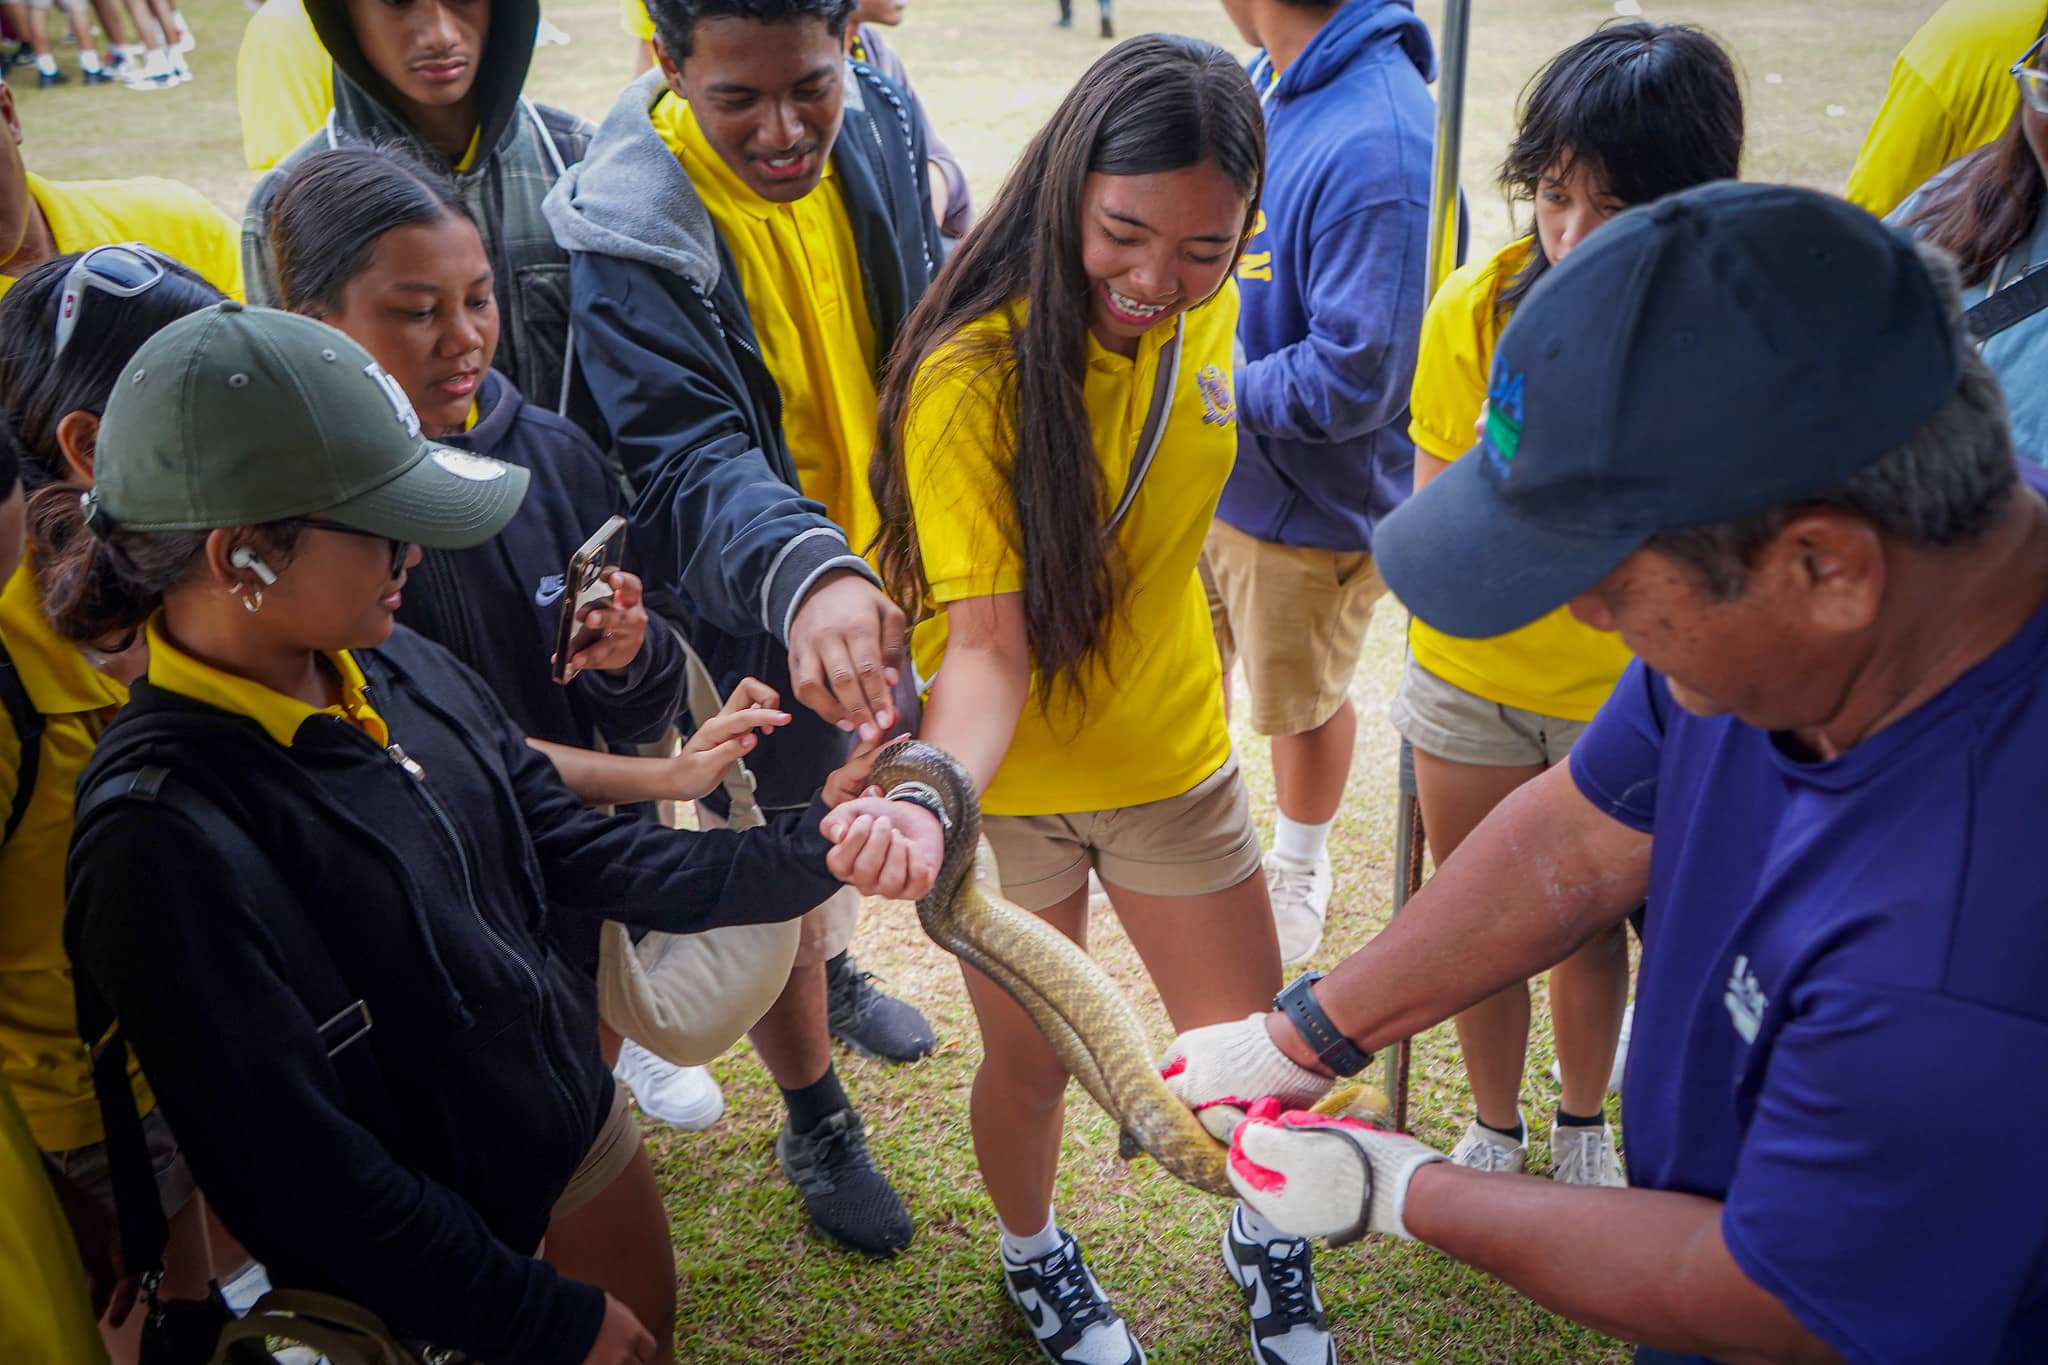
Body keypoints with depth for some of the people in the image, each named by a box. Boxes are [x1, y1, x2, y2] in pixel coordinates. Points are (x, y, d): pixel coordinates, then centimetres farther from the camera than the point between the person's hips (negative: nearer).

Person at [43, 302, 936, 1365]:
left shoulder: (397, 669, -8)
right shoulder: (167, 837, -29)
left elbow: (578, 857, -1)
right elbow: (299, 1181, -24)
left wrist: (811, 850, -14)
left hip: (585, 1129, 6)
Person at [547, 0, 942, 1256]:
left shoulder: (881, 127, -10)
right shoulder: (632, 228, -28)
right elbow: (690, 458, -37)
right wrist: (806, 578, -56)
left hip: (884, 562, 6)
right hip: (753, 607, -6)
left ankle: (837, 975, 58)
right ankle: (816, 1125, 33)